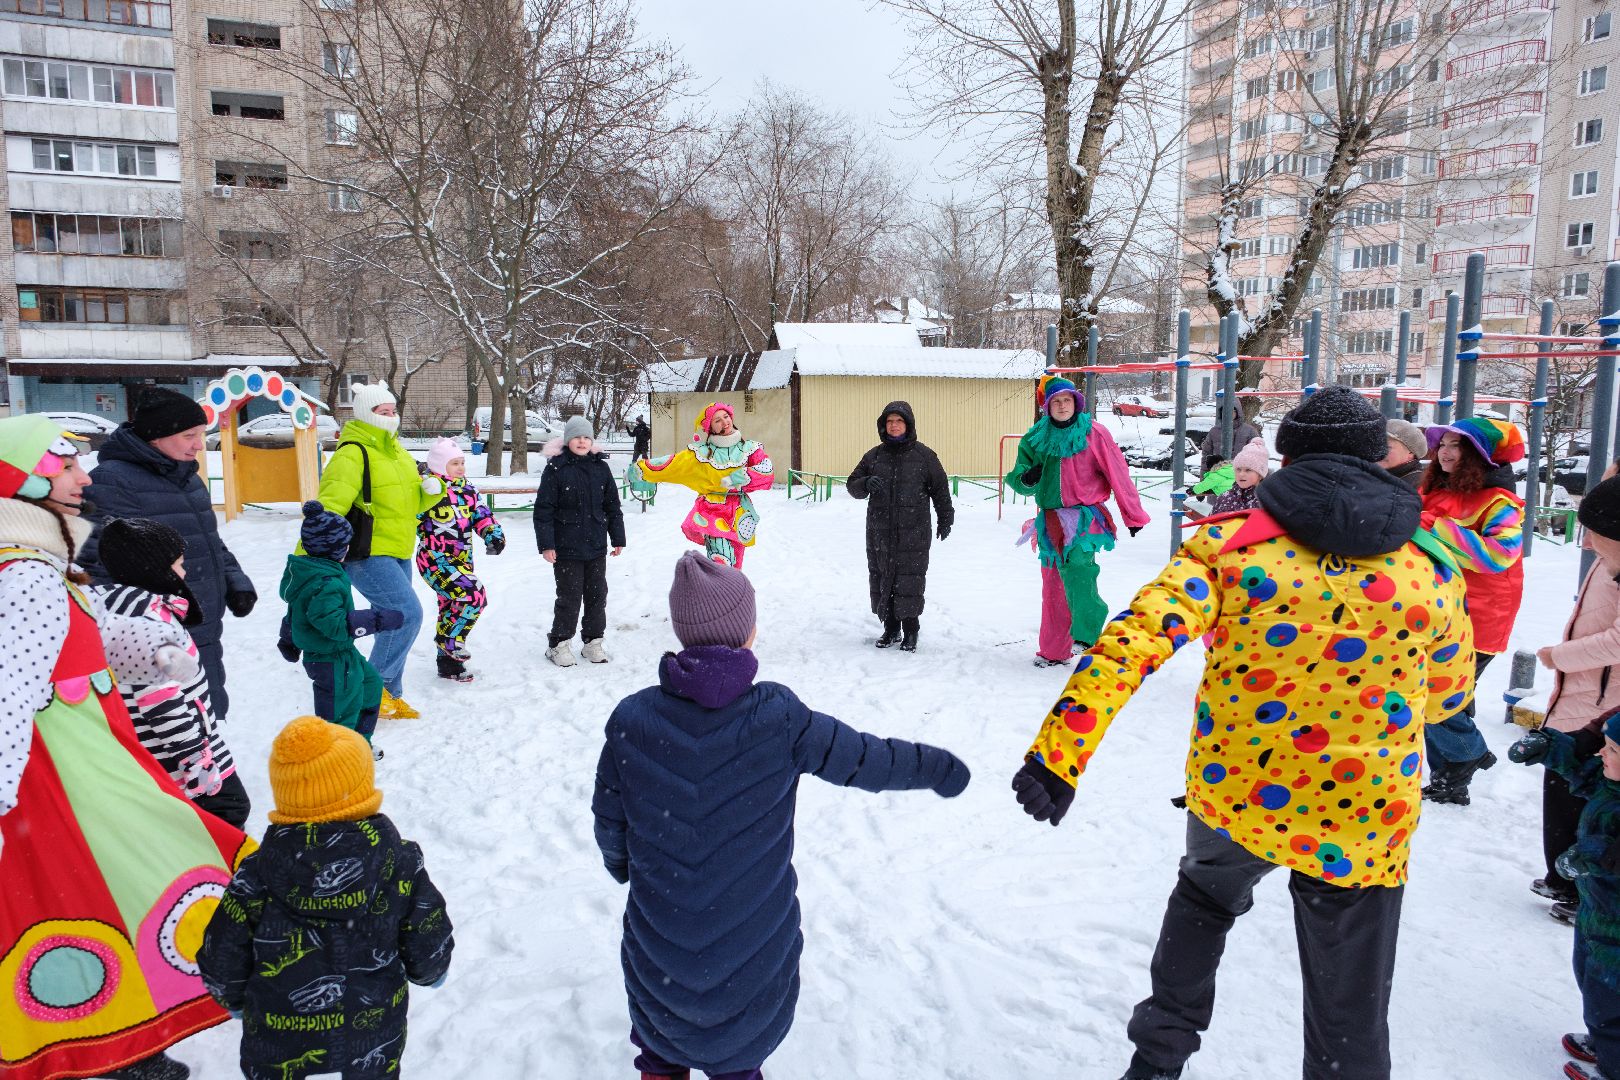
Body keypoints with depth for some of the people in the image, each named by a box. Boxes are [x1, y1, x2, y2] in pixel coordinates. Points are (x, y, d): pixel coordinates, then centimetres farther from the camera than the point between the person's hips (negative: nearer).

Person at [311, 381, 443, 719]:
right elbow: (330, 504, -23)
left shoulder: (397, 453, 15)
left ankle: (390, 695, 27)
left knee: (393, 622, 14)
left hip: (396, 554, 9)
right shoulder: (353, 453, -13)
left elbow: (413, 502, 22)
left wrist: (431, 490, -2)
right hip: (366, 555, -9)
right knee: (407, 613, -18)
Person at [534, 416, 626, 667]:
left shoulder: (600, 468, 6)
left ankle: (593, 642, 24)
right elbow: (543, 509, -7)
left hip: (596, 546, 4)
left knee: (597, 594, 10)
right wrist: (546, 544, -11)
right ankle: (558, 644, 16)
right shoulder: (556, 469, -7)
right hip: (567, 547, -4)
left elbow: (612, 506, 12)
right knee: (570, 597, 1)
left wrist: (618, 539, 12)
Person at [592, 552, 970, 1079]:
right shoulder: (779, 717, -21)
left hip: (659, 933, 1)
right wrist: (938, 769, 8)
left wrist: (620, 861, 20)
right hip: (753, 940, -1)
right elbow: (865, 759, -10)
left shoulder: (632, 719, -16)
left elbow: (608, 817, -3)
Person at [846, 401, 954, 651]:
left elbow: (940, 489, 10)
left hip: (913, 532, -3)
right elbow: (852, 485, 10)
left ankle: (910, 632, 7)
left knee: (909, 581, -4)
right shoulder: (874, 456, 9)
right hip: (879, 532, 3)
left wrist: (945, 519, 8)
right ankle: (890, 628, 19)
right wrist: (866, 484, -12)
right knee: (881, 578, 6)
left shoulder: (924, 455, 3)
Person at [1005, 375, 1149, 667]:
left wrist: (1134, 515, 3)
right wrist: (1027, 478, -15)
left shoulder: (1093, 433, -3)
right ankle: (1053, 651, 19)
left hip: (1084, 515, -4)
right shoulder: (1037, 438, 7)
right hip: (1050, 519, 4)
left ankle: (1087, 633, -33)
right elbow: (1017, 479, 9)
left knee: (1076, 567, -30)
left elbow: (1118, 475, 0)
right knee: (1052, 585, 9)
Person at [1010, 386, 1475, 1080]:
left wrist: (1059, 750, -25)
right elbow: (1448, 697, 12)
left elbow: (1133, 639, -22)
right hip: (1361, 822, 0)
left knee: (1204, 897, 33)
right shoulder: (1432, 567, -3)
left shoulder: (1233, 544, -9)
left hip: (1231, 794, 1)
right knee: (1348, 1017, 19)